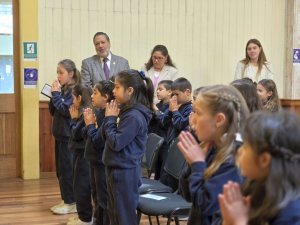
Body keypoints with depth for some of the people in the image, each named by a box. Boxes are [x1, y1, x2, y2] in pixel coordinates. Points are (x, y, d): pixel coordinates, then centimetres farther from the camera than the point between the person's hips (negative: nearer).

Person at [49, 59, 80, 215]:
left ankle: (72, 203, 6)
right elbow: (52, 111, 11)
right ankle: (66, 200, 23)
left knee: (67, 170, -3)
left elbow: (66, 110, -23)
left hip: (69, 136, -9)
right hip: (60, 135, 9)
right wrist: (54, 94, -2)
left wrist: (55, 94, -17)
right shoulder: (62, 90, 10)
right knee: (61, 170, 13)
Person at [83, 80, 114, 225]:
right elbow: (89, 136, 12)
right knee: (97, 198, 21)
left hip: (104, 163, -10)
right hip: (95, 161, 10)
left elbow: (98, 141, -24)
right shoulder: (98, 112, 6)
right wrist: (89, 123, -3)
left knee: (105, 200, 1)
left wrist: (90, 125, -12)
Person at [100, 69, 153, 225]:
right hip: (116, 169, 10)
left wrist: (110, 118, -13)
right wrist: (110, 118, -3)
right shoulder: (126, 111, 8)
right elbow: (105, 136, 13)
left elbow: (116, 143, -23)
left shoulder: (134, 116, -21)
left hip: (125, 172, -10)